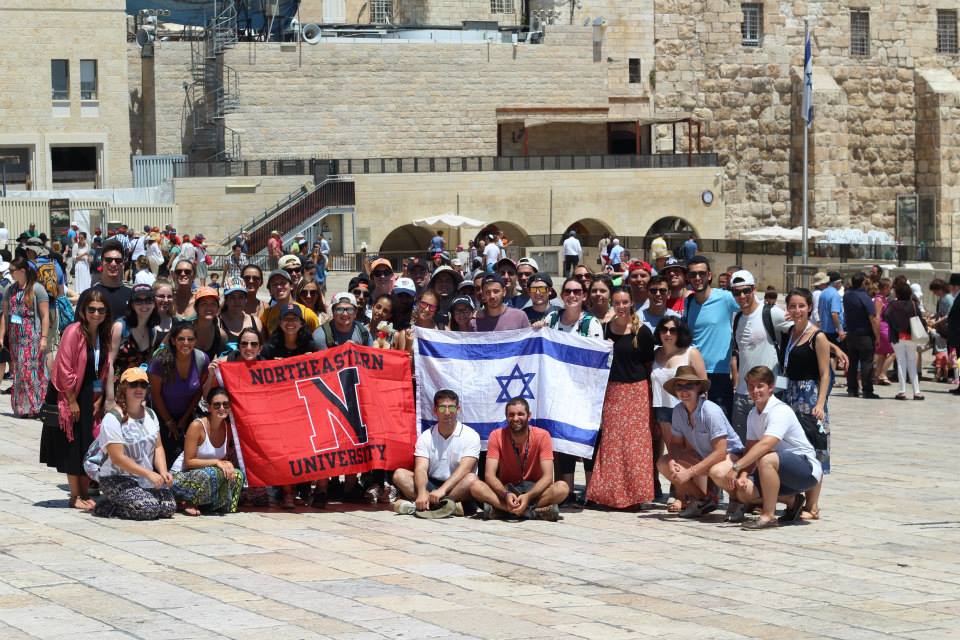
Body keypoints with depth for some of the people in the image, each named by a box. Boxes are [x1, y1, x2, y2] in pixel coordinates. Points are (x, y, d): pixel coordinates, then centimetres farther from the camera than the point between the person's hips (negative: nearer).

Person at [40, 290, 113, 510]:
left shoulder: (104, 335, 4)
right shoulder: (73, 332, -16)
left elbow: (105, 371, 9)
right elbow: (65, 370, -17)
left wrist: (99, 399, 1)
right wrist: (72, 402, -16)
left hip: (91, 396, 6)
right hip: (70, 395, -6)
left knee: (90, 446, 7)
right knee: (73, 446, -1)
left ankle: (85, 493, 16)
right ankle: (75, 496, 6)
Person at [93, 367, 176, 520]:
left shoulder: (150, 414, 10)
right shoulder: (113, 418, -14)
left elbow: (158, 447, 9)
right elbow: (118, 458, -19)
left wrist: (163, 473, -10)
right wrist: (149, 474, -22)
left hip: (146, 479, 8)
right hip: (117, 479, -8)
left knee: (169, 506, -12)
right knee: (148, 508, -28)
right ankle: (106, 507, -3)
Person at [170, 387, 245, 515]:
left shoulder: (227, 427, -1)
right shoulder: (197, 426, -20)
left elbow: (224, 457, 8)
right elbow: (188, 462, -20)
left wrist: (227, 464, -16)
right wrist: (216, 462, -27)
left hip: (204, 474, 6)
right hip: (180, 475, -6)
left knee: (237, 475, -17)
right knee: (213, 474, -35)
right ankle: (187, 503, -13)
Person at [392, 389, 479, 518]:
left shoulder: (470, 436, -6)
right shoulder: (426, 437, 3)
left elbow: (464, 469, -19)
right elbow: (421, 468, -11)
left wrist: (442, 490, -35)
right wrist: (422, 493, -33)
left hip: (458, 488, -3)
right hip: (431, 485, 3)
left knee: (471, 479, -35)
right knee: (399, 474, -17)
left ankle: (416, 505, -42)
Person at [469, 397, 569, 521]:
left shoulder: (542, 436, -10)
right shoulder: (497, 436, -7)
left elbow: (547, 476, -16)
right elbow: (490, 475, -14)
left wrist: (528, 496, -34)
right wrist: (506, 495, -34)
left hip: (534, 489, -1)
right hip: (505, 488, 1)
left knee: (562, 488, -30)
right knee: (476, 487, -30)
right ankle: (536, 510, -36)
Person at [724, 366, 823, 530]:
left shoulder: (780, 411, -21)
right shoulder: (753, 414, 6)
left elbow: (765, 445, -34)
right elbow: (751, 449, 2)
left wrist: (736, 467, -37)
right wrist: (743, 475, -18)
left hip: (807, 469, -8)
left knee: (766, 459, -36)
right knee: (743, 491, -13)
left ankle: (768, 516, -24)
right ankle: (792, 501, 11)